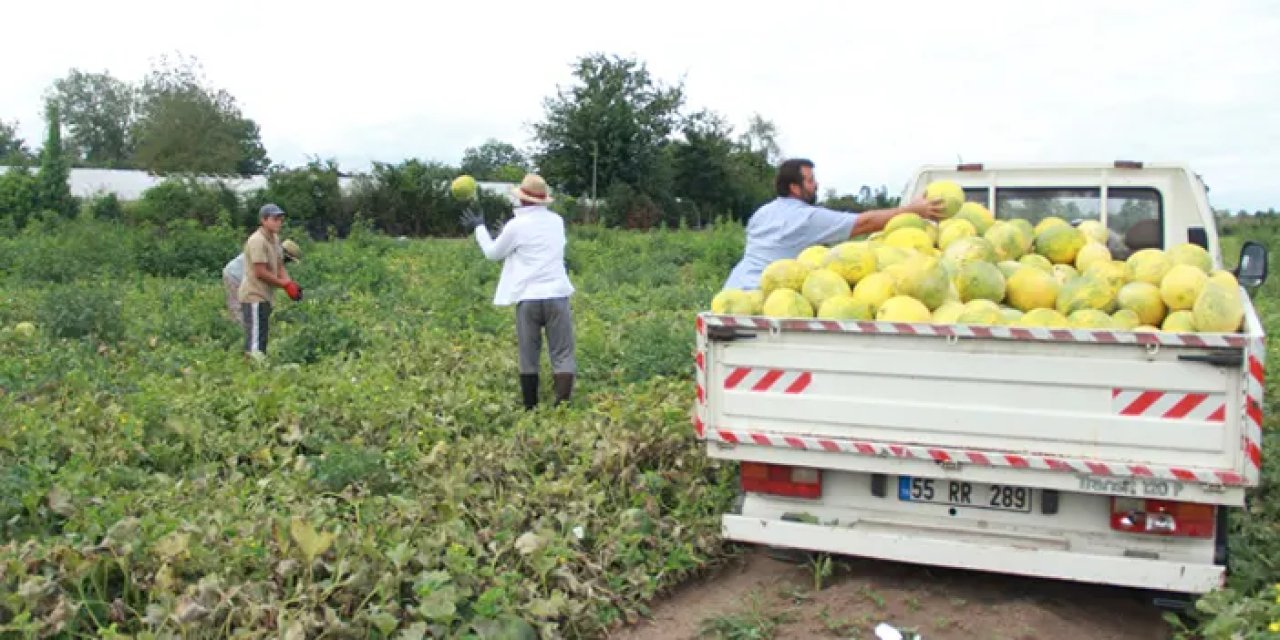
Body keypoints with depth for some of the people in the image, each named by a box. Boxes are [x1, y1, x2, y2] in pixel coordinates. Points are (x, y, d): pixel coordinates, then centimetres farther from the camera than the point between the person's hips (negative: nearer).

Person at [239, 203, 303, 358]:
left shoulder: (275, 239, 11)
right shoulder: (257, 241, -17)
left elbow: (279, 266, 12)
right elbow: (260, 273, -20)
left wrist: (290, 284, -6)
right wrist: (285, 284, -14)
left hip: (265, 297, 10)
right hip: (254, 297, -10)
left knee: (262, 339, 15)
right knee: (255, 341, -9)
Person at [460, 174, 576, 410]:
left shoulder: (516, 225, -5)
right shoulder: (557, 221, 9)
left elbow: (493, 253, 10)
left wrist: (479, 227, 25)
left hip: (528, 299, -2)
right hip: (557, 296, 2)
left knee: (528, 359, 10)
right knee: (562, 356, 0)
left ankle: (530, 410, 16)